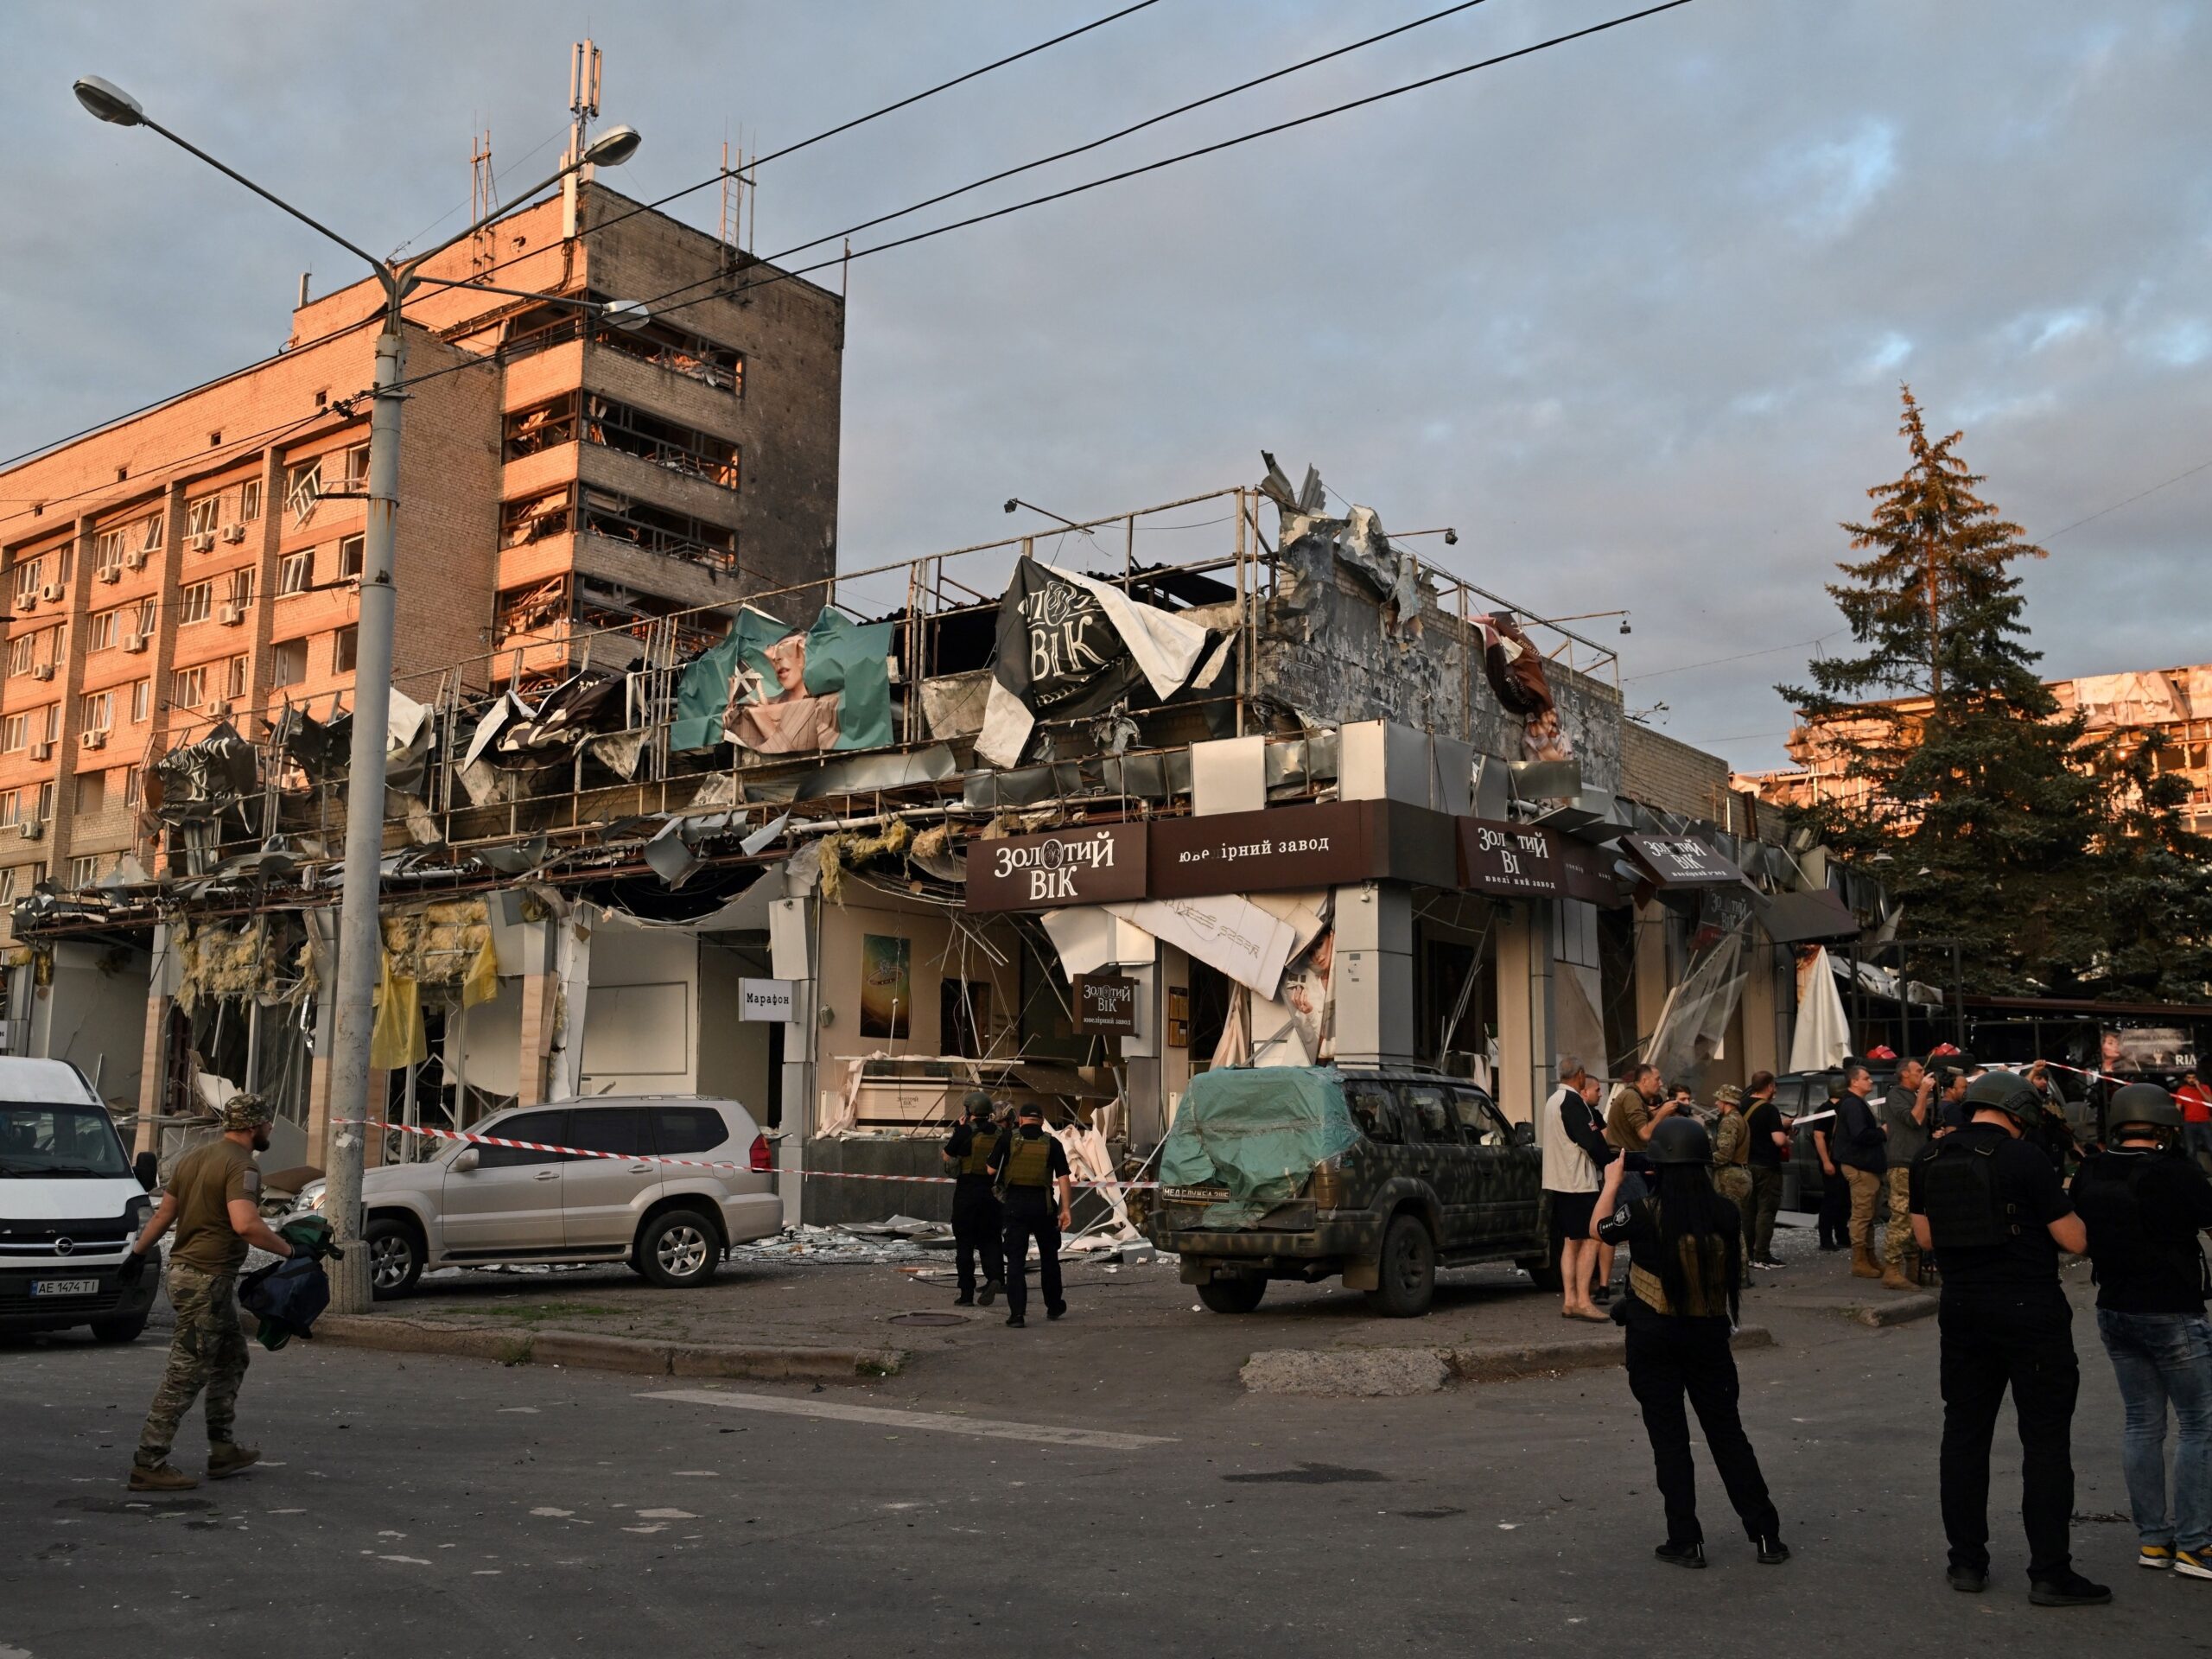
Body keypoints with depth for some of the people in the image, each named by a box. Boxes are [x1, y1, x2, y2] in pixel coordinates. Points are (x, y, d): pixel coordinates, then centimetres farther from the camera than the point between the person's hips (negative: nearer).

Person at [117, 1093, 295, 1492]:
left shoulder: (195, 1156, 12)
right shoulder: (241, 1165, -17)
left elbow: (165, 1211, 19)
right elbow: (245, 1225, -31)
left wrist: (140, 1251, 28)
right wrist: (288, 1250, -24)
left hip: (184, 1269, 10)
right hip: (208, 1279, -10)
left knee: (231, 1358, 19)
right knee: (186, 1374, -4)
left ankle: (223, 1451, 24)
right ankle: (149, 1464, 0)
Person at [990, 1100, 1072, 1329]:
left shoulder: (1008, 1138, -1)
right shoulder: (1052, 1144, 1)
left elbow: (991, 1170, -1)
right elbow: (1063, 1178, -5)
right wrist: (1066, 1209, -4)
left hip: (1015, 1203, -1)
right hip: (1042, 1204, 1)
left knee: (1016, 1259, 2)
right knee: (1049, 1256, 18)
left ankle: (1017, 1313, -5)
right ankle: (1053, 1306, 29)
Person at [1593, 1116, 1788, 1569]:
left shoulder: (1643, 1215, -17)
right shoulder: (1726, 1214, -9)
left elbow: (1600, 1226, 3)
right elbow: (1734, 1273, 4)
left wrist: (1612, 1181, 18)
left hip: (1654, 1340, -3)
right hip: (1709, 1334, 3)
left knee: (1670, 1438, 7)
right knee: (1727, 1432, 15)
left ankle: (1686, 1542, 10)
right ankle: (1766, 1535, 19)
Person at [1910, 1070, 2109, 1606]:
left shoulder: (1930, 1160, 3)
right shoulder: (2025, 1160, -13)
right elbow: (2075, 1241, -9)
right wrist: (2060, 1203, 9)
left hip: (1962, 1313, 5)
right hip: (2031, 1314, -5)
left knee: (1964, 1435, 11)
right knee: (2045, 1441, 3)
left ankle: (1967, 1562, 17)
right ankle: (2049, 1573, 5)